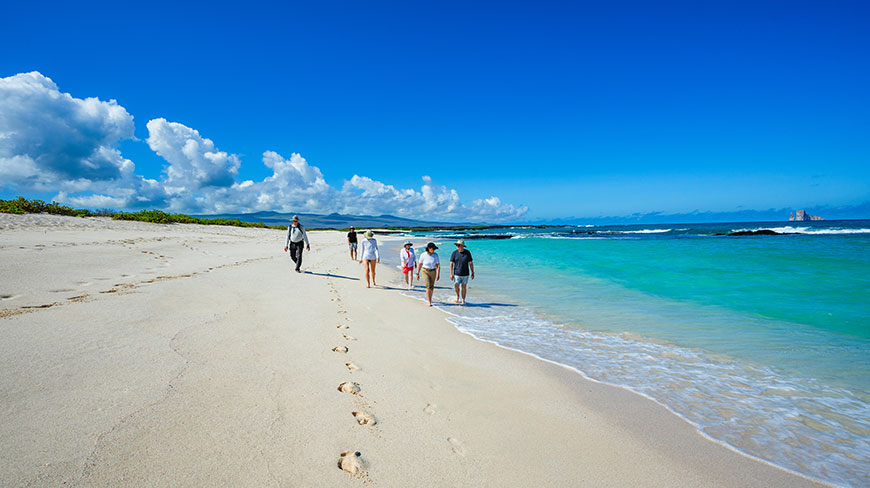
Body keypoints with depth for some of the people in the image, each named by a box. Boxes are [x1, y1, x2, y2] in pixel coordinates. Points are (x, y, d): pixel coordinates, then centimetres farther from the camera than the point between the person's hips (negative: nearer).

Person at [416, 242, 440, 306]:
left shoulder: (436, 255, -8)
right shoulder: (423, 255, -12)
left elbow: (438, 265, -7)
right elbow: (419, 264, -3)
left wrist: (438, 274, -14)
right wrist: (417, 274, 0)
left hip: (433, 272, 3)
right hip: (425, 272, -2)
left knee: (432, 287, 13)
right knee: (428, 286, -16)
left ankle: (429, 298, 37)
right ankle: (429, 302, -11)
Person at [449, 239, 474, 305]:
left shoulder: (467, 252, 0)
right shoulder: (454, 253, -4)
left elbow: (470, 263, 6)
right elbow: (451, 264, -4)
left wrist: (472, 272, 4)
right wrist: (451, 274, -10)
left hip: (465, 274, 1)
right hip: (457, 274, -1)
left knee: (464, 287, 5)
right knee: (456, 287, -4)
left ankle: (463, 300, 15)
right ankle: (457, 295, 26)